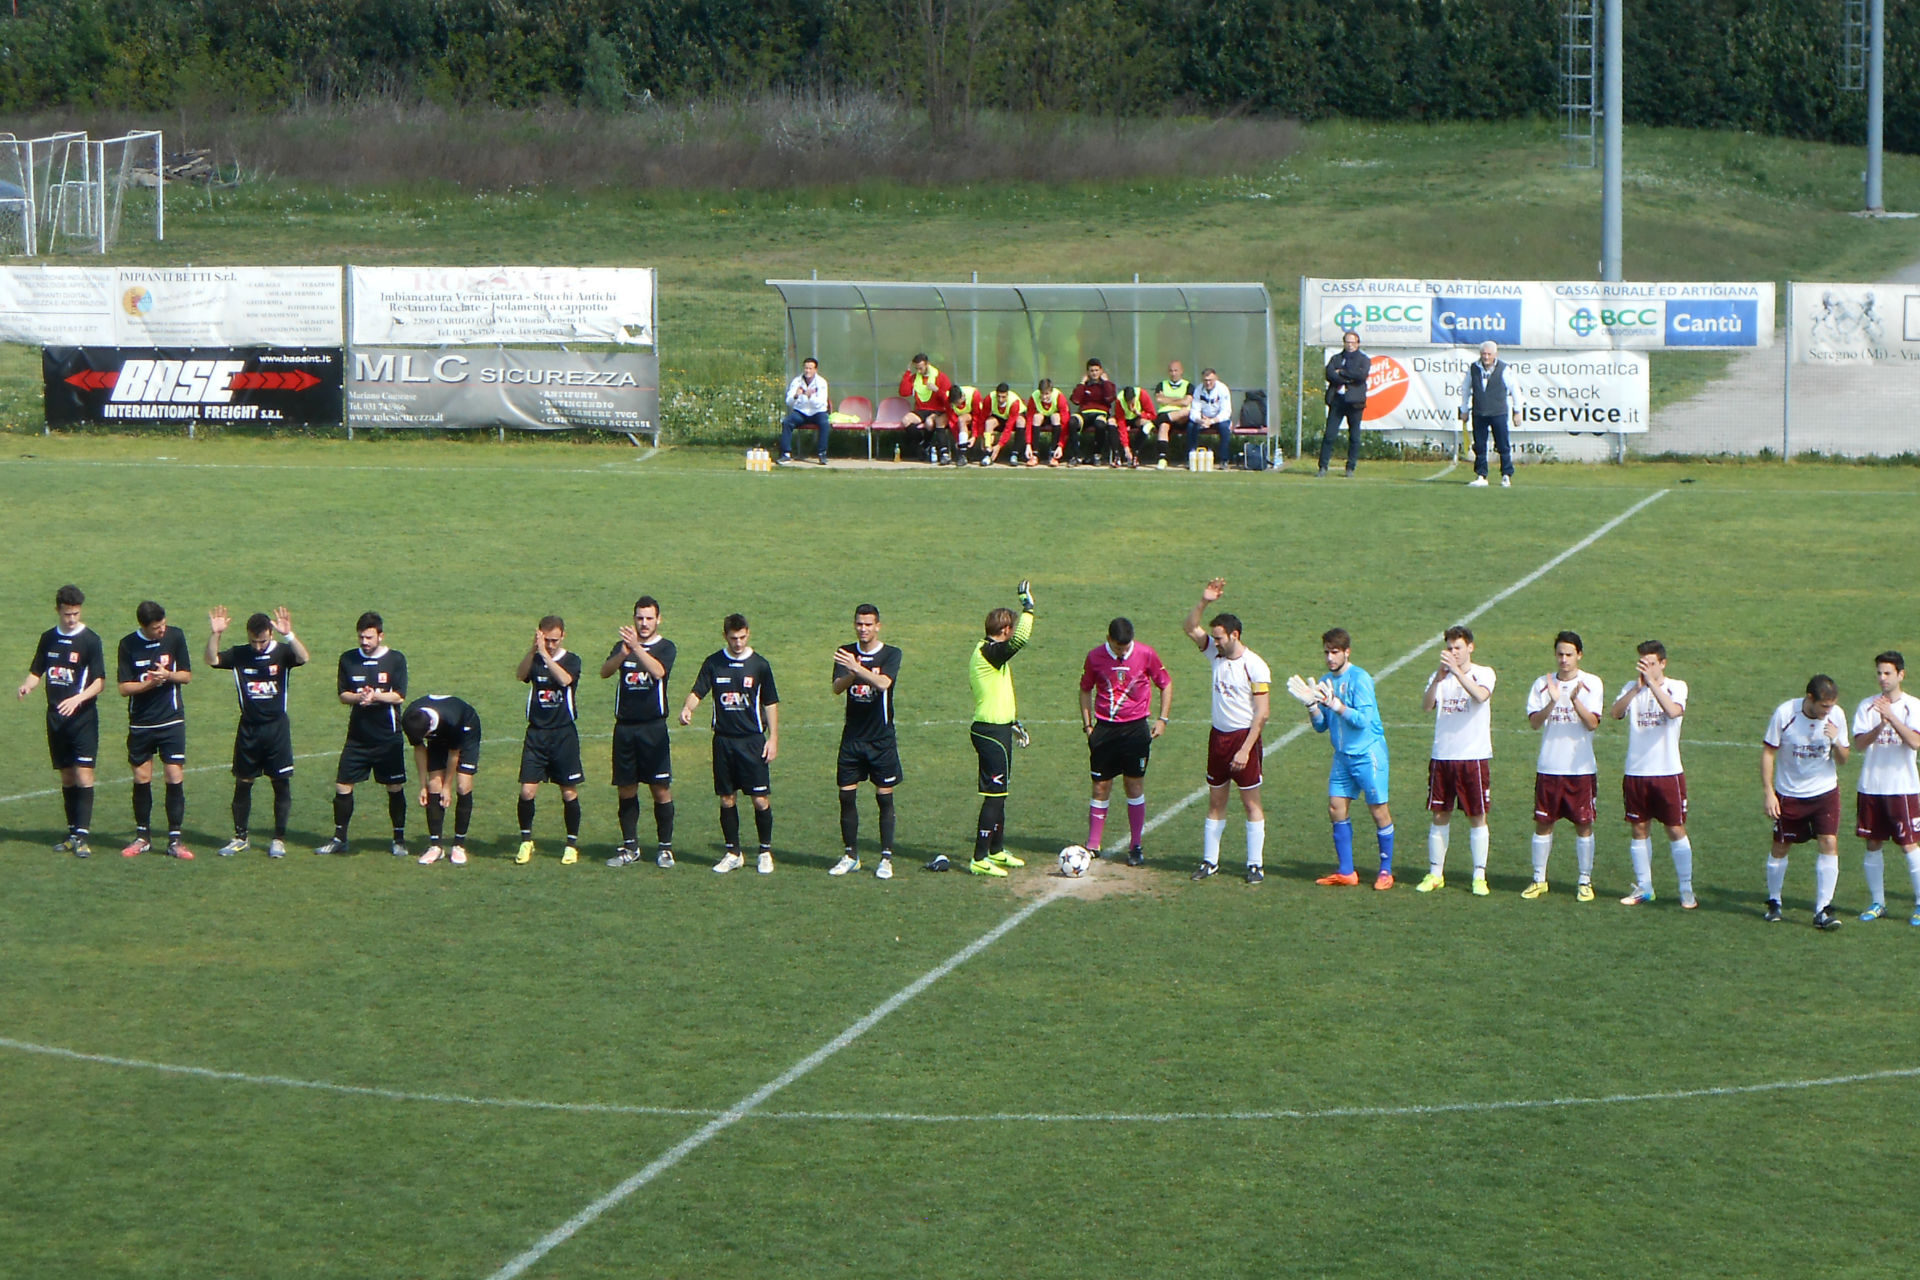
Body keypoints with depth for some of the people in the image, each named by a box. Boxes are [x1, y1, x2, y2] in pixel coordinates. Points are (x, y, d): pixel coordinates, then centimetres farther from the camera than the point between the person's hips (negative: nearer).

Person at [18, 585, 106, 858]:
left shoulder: (90, 640, -6)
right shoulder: (49, 638, 9)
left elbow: (99, 682, -9)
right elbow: (37, 671, 17)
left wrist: (77, 699, -25)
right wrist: (28, 685, -6)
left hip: (83, 718, -5)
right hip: (56, 719, 5)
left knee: (84, 776, -11)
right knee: (67, 777, 10)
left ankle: (82, 837, -12)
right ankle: (73, 834, 17)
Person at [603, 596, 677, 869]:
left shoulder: (666, 647, 1)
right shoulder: (624, 645, 10)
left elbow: (658, 671, -20)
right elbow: (605, 672, -7)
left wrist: (637, 648, -33)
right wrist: (623, 654, -27)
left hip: (653, 727, -3)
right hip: (624, 727, 3)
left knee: (661, 789, -4)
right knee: (626, 789, 6)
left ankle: (665, 847, 5)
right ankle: (629, 848, 15)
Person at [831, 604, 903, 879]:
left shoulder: (891, 655, -4)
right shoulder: (846, 653, 3)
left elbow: (883, 683, -23)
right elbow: (837, 688, -10)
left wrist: (857, 668, -34)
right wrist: (850, 675, -32)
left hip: (882, 738, -3)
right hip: (852, 737, 3)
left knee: (885, 797, 0)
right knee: (847, 796, 3)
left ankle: (886, 859, 6)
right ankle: (850, 855, 15)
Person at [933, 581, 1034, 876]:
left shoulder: (985, 652, 15)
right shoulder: (990, 652, -17)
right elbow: (1020, 639, -36)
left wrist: (1013, 722, 32)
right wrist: (1027, 605, -27)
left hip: (994, 728, 11)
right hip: (992, 732, -11)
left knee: (998, 794, 20)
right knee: (994, 795, -8)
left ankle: (997, 851, 31)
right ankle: (980, 859, -6)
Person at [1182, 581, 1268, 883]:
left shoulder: (1255, 667, -15)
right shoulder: (1217, 653, 4)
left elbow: (1262, 713, -16)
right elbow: (1191, 629, 7)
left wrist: (1245, 750, -20)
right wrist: (1203, 602, -10)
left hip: (1244, 737, -6)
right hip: (1218, 735, 7)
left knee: (1251, 803, -1)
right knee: (1216, 801, 11)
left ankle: (1256, 865, 3)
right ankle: (1209, 861, 17)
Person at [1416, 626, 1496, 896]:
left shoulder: (1483, 673, -1)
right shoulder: (1440, 676, 7)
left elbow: (1480, 696, -23)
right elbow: (1426, 706, -9)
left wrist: (1457, 671, -32)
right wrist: (1438, 679, -26)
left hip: (1475, 757, -3)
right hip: (1442, 757, 3)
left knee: (1477, 817, 1)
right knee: (1440, 816, 6)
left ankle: (1479, 876, 7)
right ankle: (1435, 874, 14)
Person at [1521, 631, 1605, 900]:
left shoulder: (1592, 684, -1)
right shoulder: (1543, 684, 4)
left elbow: (1592, 723, -10)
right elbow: (1534, 722, -6)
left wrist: (1575, 700, -27)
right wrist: (1553, 701, -24)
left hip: (1581, 768, -2)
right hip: (1549, 767, 2)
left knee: (1584, 824, 2)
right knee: (1543, 823, 5)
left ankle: (1585, 882, 12)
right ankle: (1539, 880, 16)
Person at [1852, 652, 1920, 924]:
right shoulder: (1867, 706, 5)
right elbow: (1859, 744, -5)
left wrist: (1891, 717, -26)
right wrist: (1879, 726, -22)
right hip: (1870, 787, 3)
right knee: (1872, 845, 7)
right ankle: (1877, 902, 18)